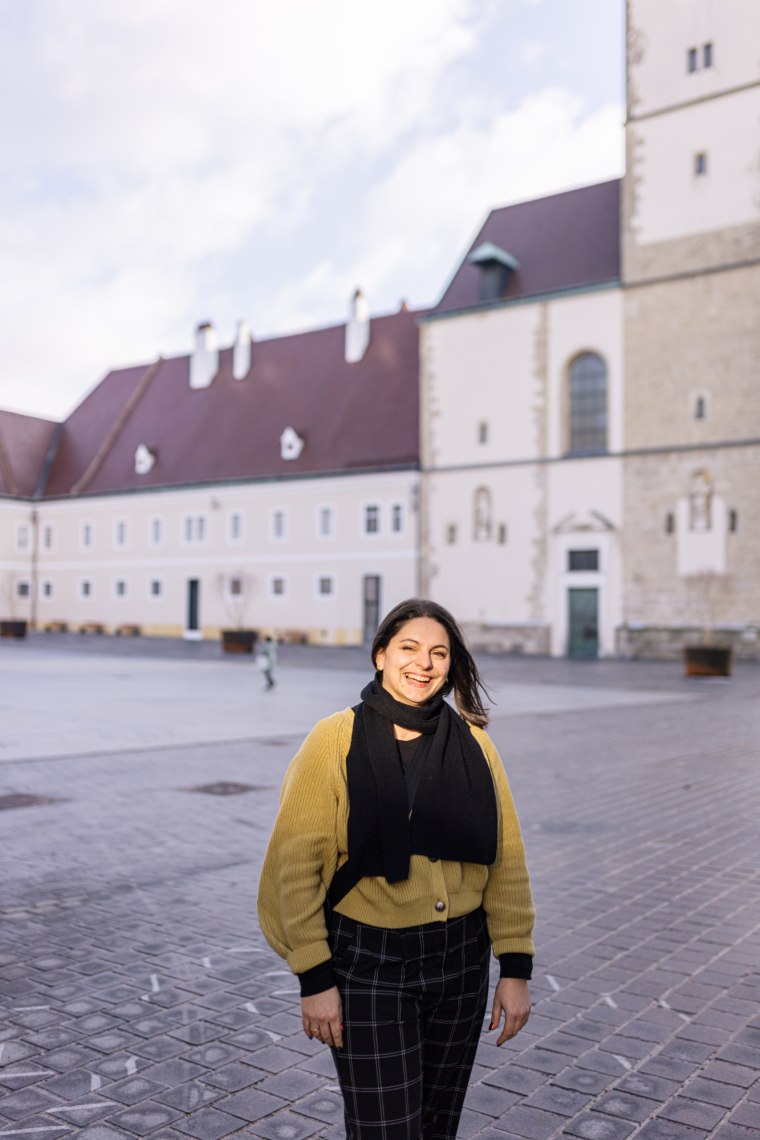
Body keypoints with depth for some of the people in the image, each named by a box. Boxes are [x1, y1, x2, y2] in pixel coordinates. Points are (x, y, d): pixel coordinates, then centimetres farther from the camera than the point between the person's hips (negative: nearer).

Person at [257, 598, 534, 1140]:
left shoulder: (472, 742, -1)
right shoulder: (336, 740, -10)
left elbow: (506, 858, 2)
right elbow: (296, 862, -10)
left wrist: (516, 968, -1)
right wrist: (315, 978, -11)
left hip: (460, 961, 4)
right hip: (367, 963, -3)